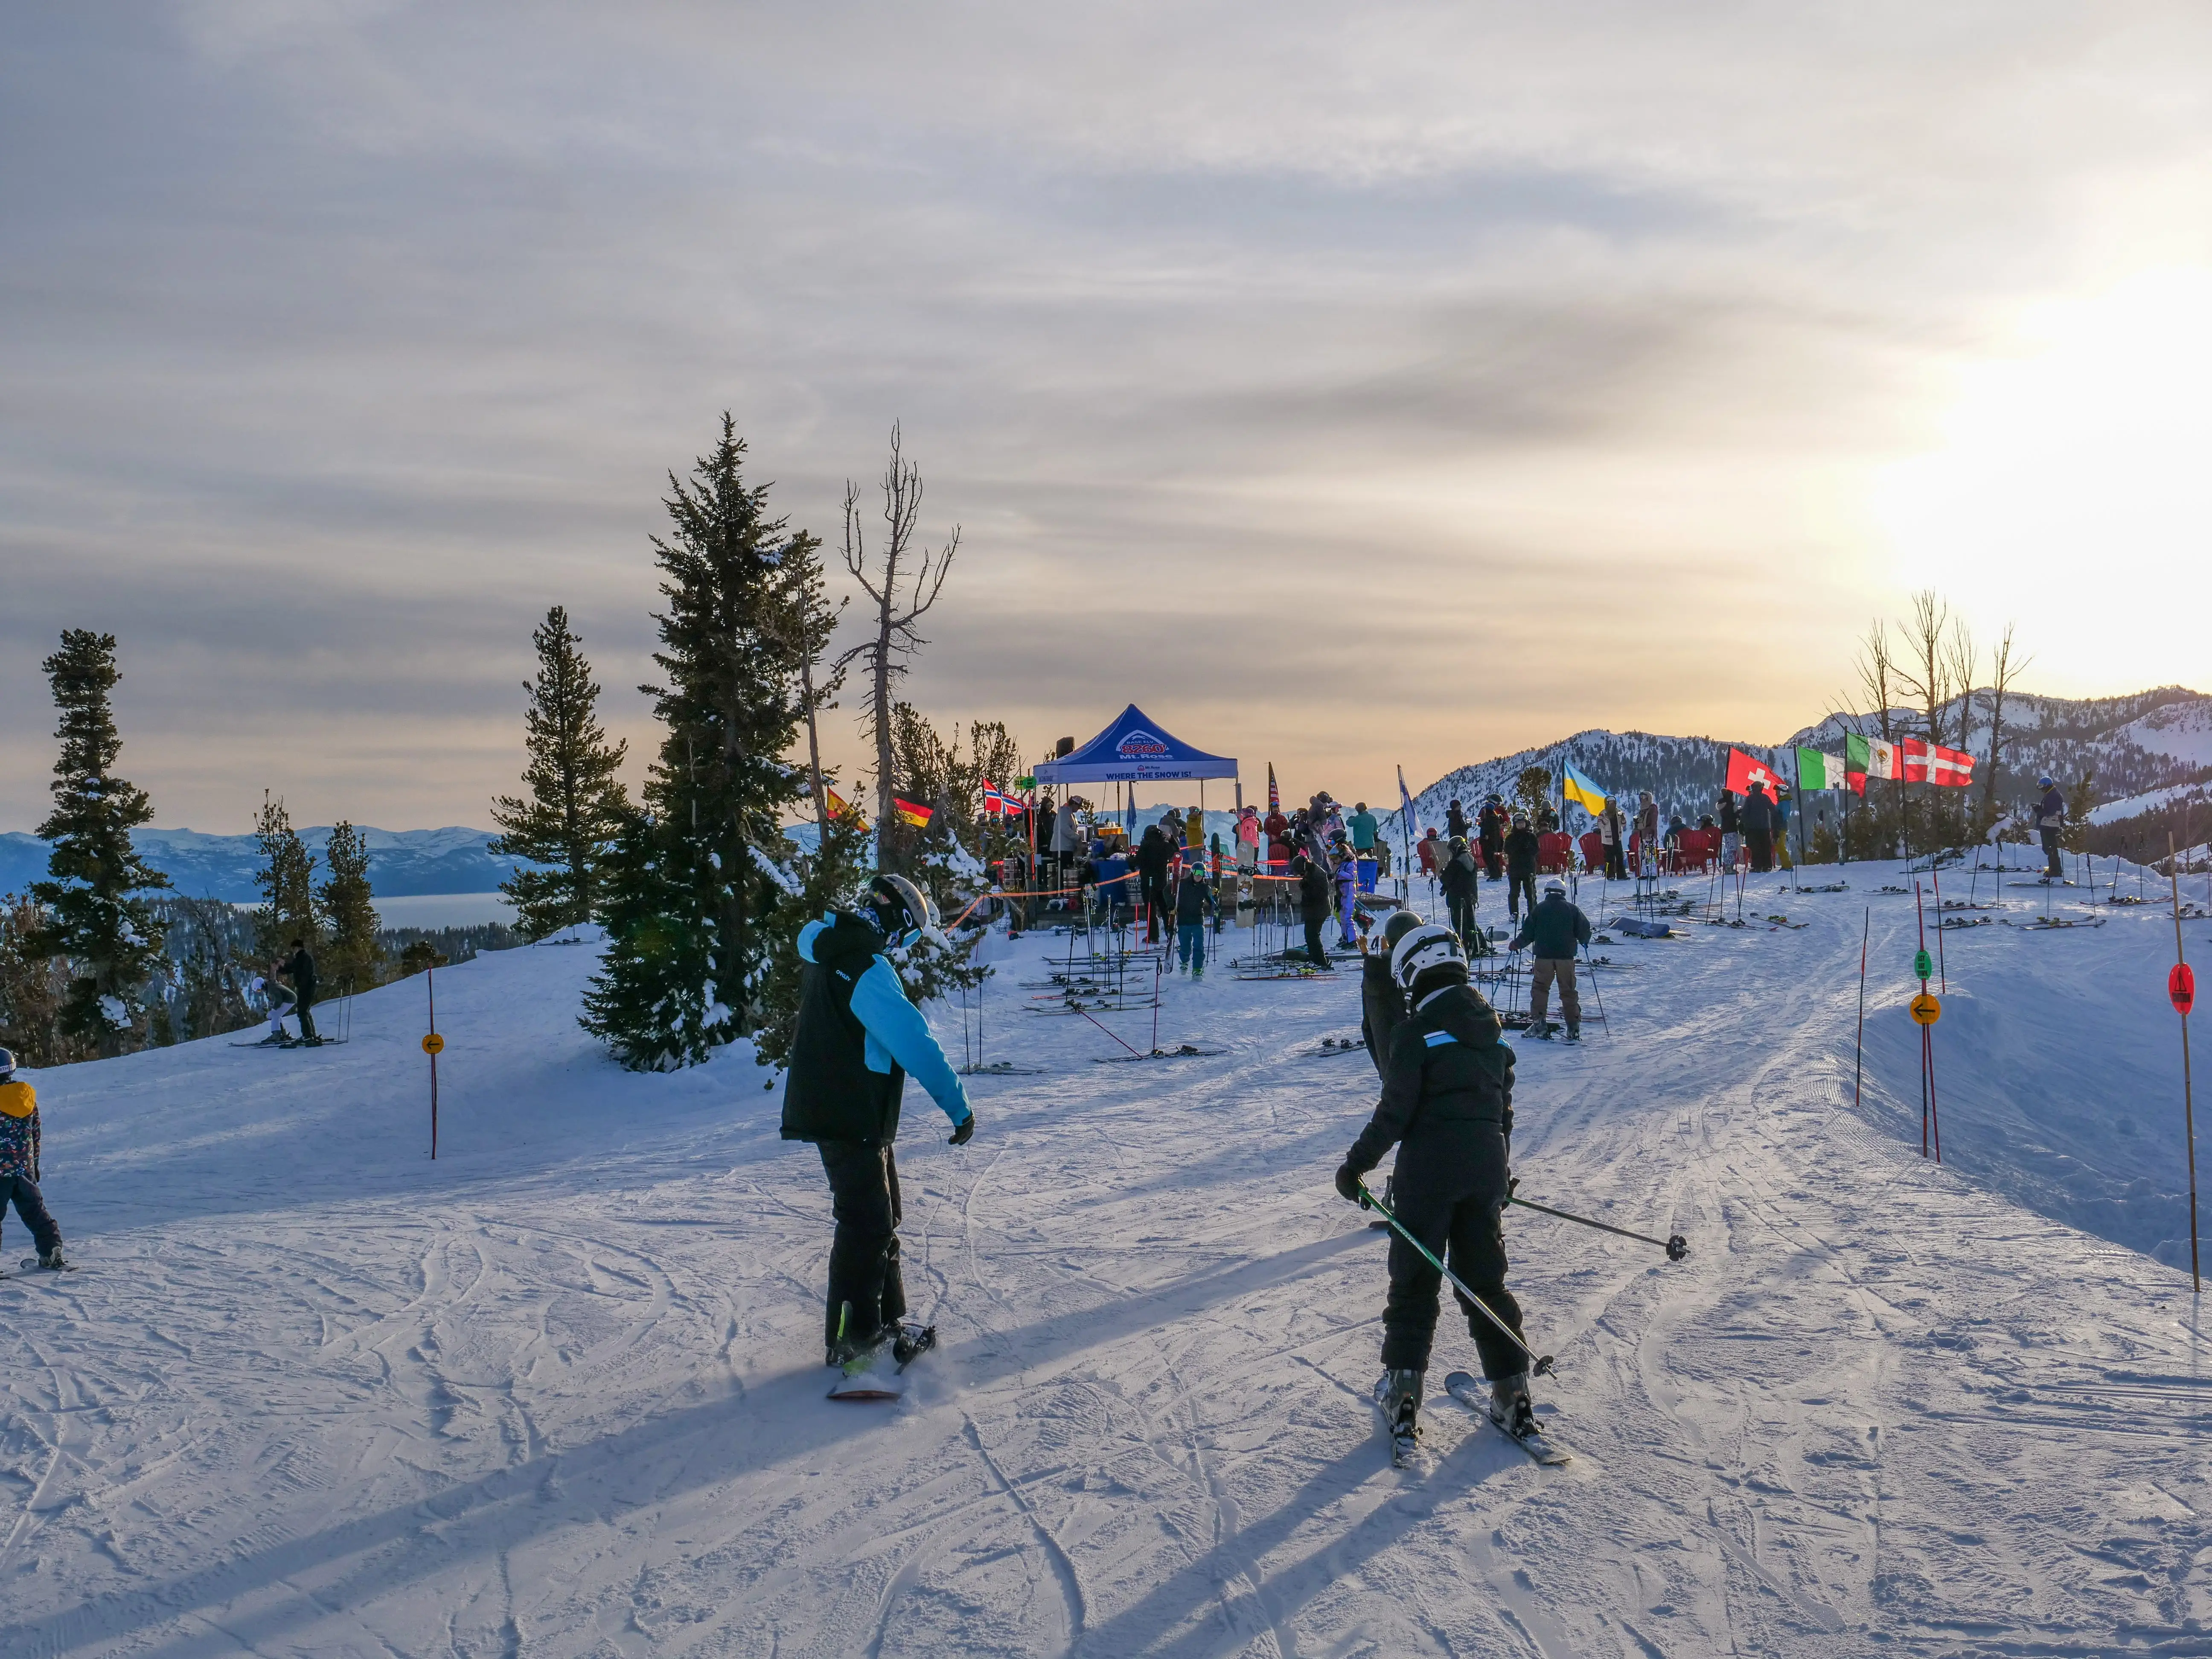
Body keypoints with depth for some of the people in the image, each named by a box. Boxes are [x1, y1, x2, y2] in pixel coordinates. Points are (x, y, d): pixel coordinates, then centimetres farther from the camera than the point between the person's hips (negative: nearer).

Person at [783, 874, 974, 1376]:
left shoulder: (827, 947, 8)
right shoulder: (868, 969, -22)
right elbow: (914, 1042, -25)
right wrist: (957, 1104, -22)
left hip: (843, 1111, 10)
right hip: (850, 1120, -10)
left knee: (880, 1220, 18)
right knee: (867, 1226, -4)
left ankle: (885, 1324, 27)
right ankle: (853, 1338, 2)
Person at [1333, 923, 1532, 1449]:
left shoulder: (1418, 1031, -12)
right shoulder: (1492, 1027, 9)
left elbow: (1395, 1111, -13)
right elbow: (1504, 1106, 16)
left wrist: (1355, 1165, -3)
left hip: (1429, 1169, -5)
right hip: (1485, 1169, 6)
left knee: (1415, 1279, 4)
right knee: (1485, 1278, 13)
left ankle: (1402, 1391, 5)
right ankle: (1513, 1393, 12)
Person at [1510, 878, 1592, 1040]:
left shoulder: (1539, 909, 4)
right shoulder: (1572, 909, 6)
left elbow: (1528, 933, 4)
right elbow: (1584, 929, 6)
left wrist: (1516, 944, 20)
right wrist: (1584, 942, 28)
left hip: (1543, 956, -1)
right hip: (1566, 956, 1)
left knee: (1540, 989, 7)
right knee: (1568, 992, 7)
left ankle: (1538, 1023, -2)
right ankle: (1573, 1028, 4)